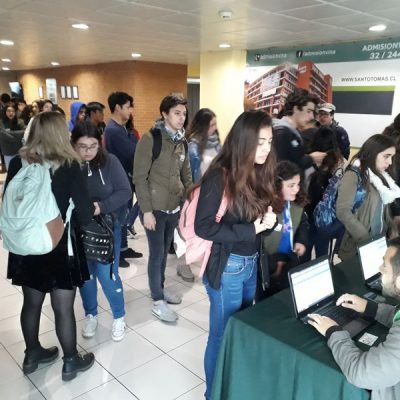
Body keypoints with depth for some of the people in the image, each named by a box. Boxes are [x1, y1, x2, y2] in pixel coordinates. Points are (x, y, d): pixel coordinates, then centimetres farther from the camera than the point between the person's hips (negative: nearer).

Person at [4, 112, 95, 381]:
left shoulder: (18, 163, -4)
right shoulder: (69, 166, -17)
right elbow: (85, 214, -16)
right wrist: (94, 208, 5)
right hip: (60, 246, -4)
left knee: (31, 303, 20)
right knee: (63, 308, 9)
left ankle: (32, 355, 39)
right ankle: (71, 362, 26)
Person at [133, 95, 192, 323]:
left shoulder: (181, 140, 7)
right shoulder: (150, 139, -13)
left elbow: (186, 174, 14)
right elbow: (139, 177, -14)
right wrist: (146, 210, -15)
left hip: (174, 206, 6)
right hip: (155, 208, -6)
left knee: (165, 251, 17)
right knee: (157, 253, 3)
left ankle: (160, 287, 36)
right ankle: (158, 301, 17)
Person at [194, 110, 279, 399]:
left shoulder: (261, 173, 2)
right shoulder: (220, 177, -19)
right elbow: (204, 227, -20)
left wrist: (268, 220, -11)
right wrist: (253, 228, -22)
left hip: (253, 263, 7)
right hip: (227, 266, -7)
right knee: (224, 334, 8)